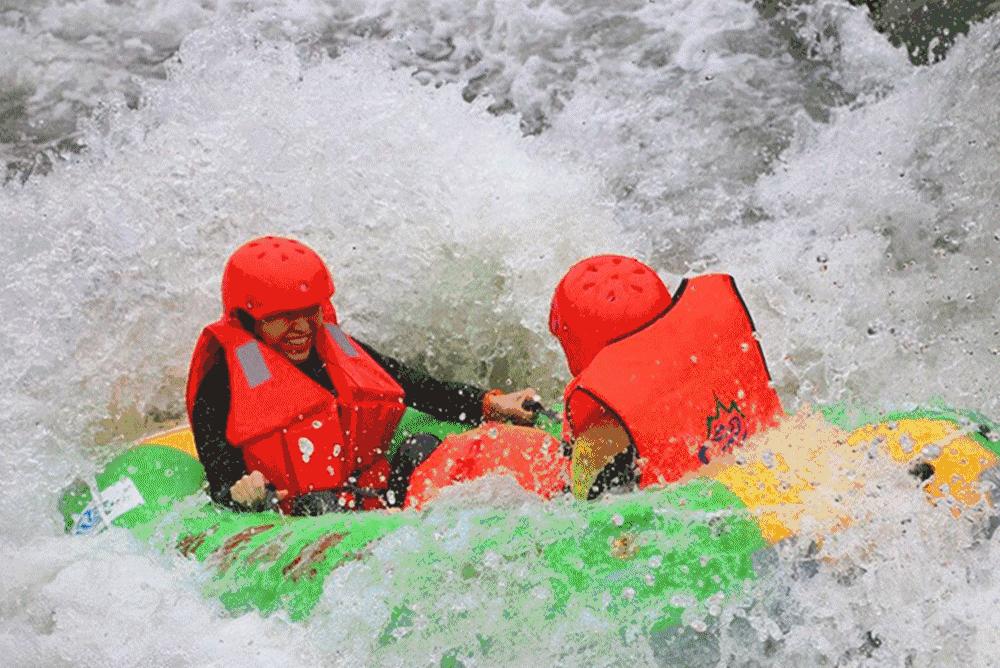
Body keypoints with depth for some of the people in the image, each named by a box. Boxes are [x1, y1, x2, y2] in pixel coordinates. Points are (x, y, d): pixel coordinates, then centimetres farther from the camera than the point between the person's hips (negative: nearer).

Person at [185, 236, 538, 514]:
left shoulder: (344, 351, 17)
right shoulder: (223, 382, 1)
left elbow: (428, 391, 13)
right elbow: (221, 476, -6)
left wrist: (491, 404, -3)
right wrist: (239, 493, -29)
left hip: (377, 501, 5)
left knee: (421, 449, -19)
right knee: (315, 504, -36)